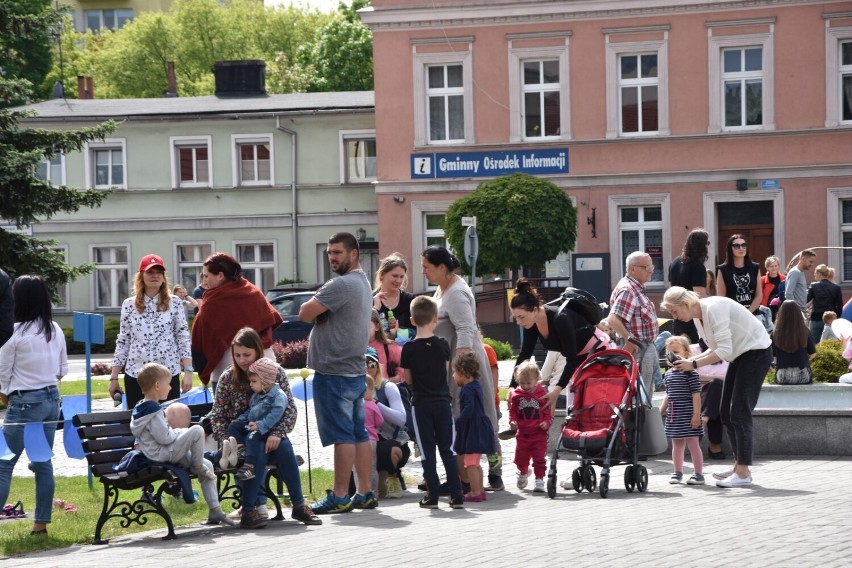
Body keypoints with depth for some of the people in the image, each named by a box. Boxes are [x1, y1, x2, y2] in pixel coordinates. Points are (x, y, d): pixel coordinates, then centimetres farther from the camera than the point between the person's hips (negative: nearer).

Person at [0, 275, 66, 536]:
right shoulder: (55, 330, 4)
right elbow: (63, 368, 11)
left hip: (25, 402, -6)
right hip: (51, 399, 6)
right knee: (43, 462, 10)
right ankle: (41, 522, 11)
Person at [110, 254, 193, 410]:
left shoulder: (174, 303, 2)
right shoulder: (129, 305, 6)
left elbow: (184, 338, 1)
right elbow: (122, 342, 8)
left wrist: (188, 372, -7)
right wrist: (114, 378, 6)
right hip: (135, 375, 1)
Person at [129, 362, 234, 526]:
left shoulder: (140, 407, 13)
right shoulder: (154, 410, -19)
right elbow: (164, 437, -22)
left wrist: (177, 432, 18)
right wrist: (181, 432, -5)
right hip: (162, 454, -10)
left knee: (207, 465, 11)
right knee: (197, 430, -24)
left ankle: (215, 511, 10)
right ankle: (197, 466, -2)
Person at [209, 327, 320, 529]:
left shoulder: (276, 373, 0)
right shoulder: (227, 378, 0)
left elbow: (290, 409, -6)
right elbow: (217, 417, -1)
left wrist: (277, 434, -23)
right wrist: (228, 441, -18)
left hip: (270, 435, 1)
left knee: (283, 446, -32)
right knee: (259, 451, -34)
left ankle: (298, 505, -24)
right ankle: (247, 509, -31)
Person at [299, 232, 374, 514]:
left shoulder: (341, 285, -15)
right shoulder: (363, 283, 17)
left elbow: (305, 313, -16)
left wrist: (317, 311, 3)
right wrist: (322, 313, 4)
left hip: (334, 372, -10)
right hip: (356, 371, 10)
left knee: (342, 435, -7)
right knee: (359, 434, 10)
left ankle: (340, 496, -4)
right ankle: (365, 493, 14)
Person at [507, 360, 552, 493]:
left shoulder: (542, 394, -6)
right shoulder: (516, 395, 0)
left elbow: (548, 411, -1)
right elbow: (513, 411, 10)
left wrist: (547, 423, -17)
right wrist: (512, 421, -8)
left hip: (539, 433, -3)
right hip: (523, 433, 3)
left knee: (539, 458, -4)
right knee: (520, 458, 11)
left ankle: (539, 479, 7)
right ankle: (523, 472, 40)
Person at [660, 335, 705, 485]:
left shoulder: (690, 373, -11)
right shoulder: (669, 374, 11)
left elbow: (696, 395, -13)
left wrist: (696, 414, -17)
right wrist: (663, 408, 10)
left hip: (687, 414, -7)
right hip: (673, 415, 7)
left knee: (693, 443, -3)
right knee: (677, 445, 14)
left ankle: (698, 474, 2)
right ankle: (677, 472, 23)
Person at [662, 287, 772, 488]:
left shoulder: (714, 308, -24)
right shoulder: (698, 317, 5)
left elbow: (724, 351, -27)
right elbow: (716, 348, 10)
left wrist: (694, 364, -24)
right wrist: (690, 360, -5)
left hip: (756, 352, -10)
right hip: (740, 355, 10)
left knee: (739, 413, -12)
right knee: (726, 412, 9)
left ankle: (743, 473, -10)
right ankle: (740, 466, 16)